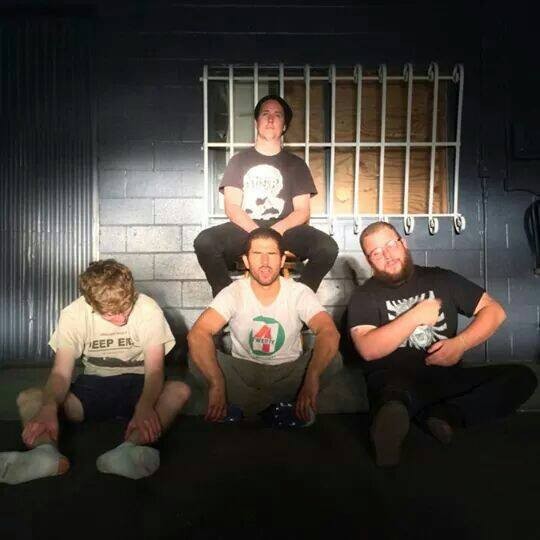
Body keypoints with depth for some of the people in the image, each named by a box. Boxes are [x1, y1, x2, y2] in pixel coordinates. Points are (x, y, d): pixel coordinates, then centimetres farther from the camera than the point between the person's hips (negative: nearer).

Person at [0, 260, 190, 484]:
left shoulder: (149, 310, -15)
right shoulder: (73, 314, -10)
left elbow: (154, 370, -20)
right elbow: (61, 372, -15)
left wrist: (145, 406, -41)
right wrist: (49, 408, -37)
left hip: (136, 385, -2)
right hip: (93, 385, 2)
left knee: (179, 390, -34)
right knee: (28, 398, -21)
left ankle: (132, 448, -55)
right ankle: (48, 452, -48)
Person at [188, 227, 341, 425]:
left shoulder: (299, 292, -10)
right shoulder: (233, 293, -11)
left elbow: (329, 333, -26)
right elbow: (197, 334, -26)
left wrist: (312, 377, -44)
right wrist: (217, 383, -41)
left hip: (289, 373, 1)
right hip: (242, 373, 0)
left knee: (333, 359, -26)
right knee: (197, 357, -26)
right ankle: (281, 406, -20)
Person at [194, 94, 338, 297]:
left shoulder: (296, 164, 16)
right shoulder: (239, 161, 15)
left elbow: (302, 211, 6)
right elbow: (232, 207, 2)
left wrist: (279, 229, -17)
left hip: (285, 231, 1)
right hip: (244, 230, 0)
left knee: (328, 247, -28)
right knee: (204, 242, -30)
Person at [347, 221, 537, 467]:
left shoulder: (441, 278, 14)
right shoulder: (364, 297, 4)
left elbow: (494, 310, 10)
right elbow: (368, 350, -12)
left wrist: (459, 344, -6)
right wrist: (416, 316, -11)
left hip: (448, 378, 4)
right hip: (395, 381, -4)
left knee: (522, 376, -19)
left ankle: (442, 416, -32)